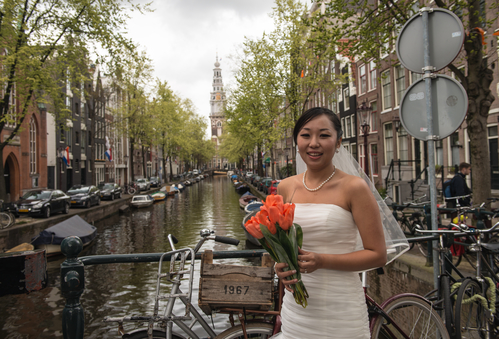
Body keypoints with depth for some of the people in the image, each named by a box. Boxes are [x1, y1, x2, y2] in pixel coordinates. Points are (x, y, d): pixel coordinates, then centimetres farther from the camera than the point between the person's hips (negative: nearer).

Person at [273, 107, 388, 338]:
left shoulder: (353, 187, -11)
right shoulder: (286, 187, 3)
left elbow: (378, 255, -10)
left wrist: (322, 261, -21)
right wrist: (281, 265, -6)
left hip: (340, 312, -4)